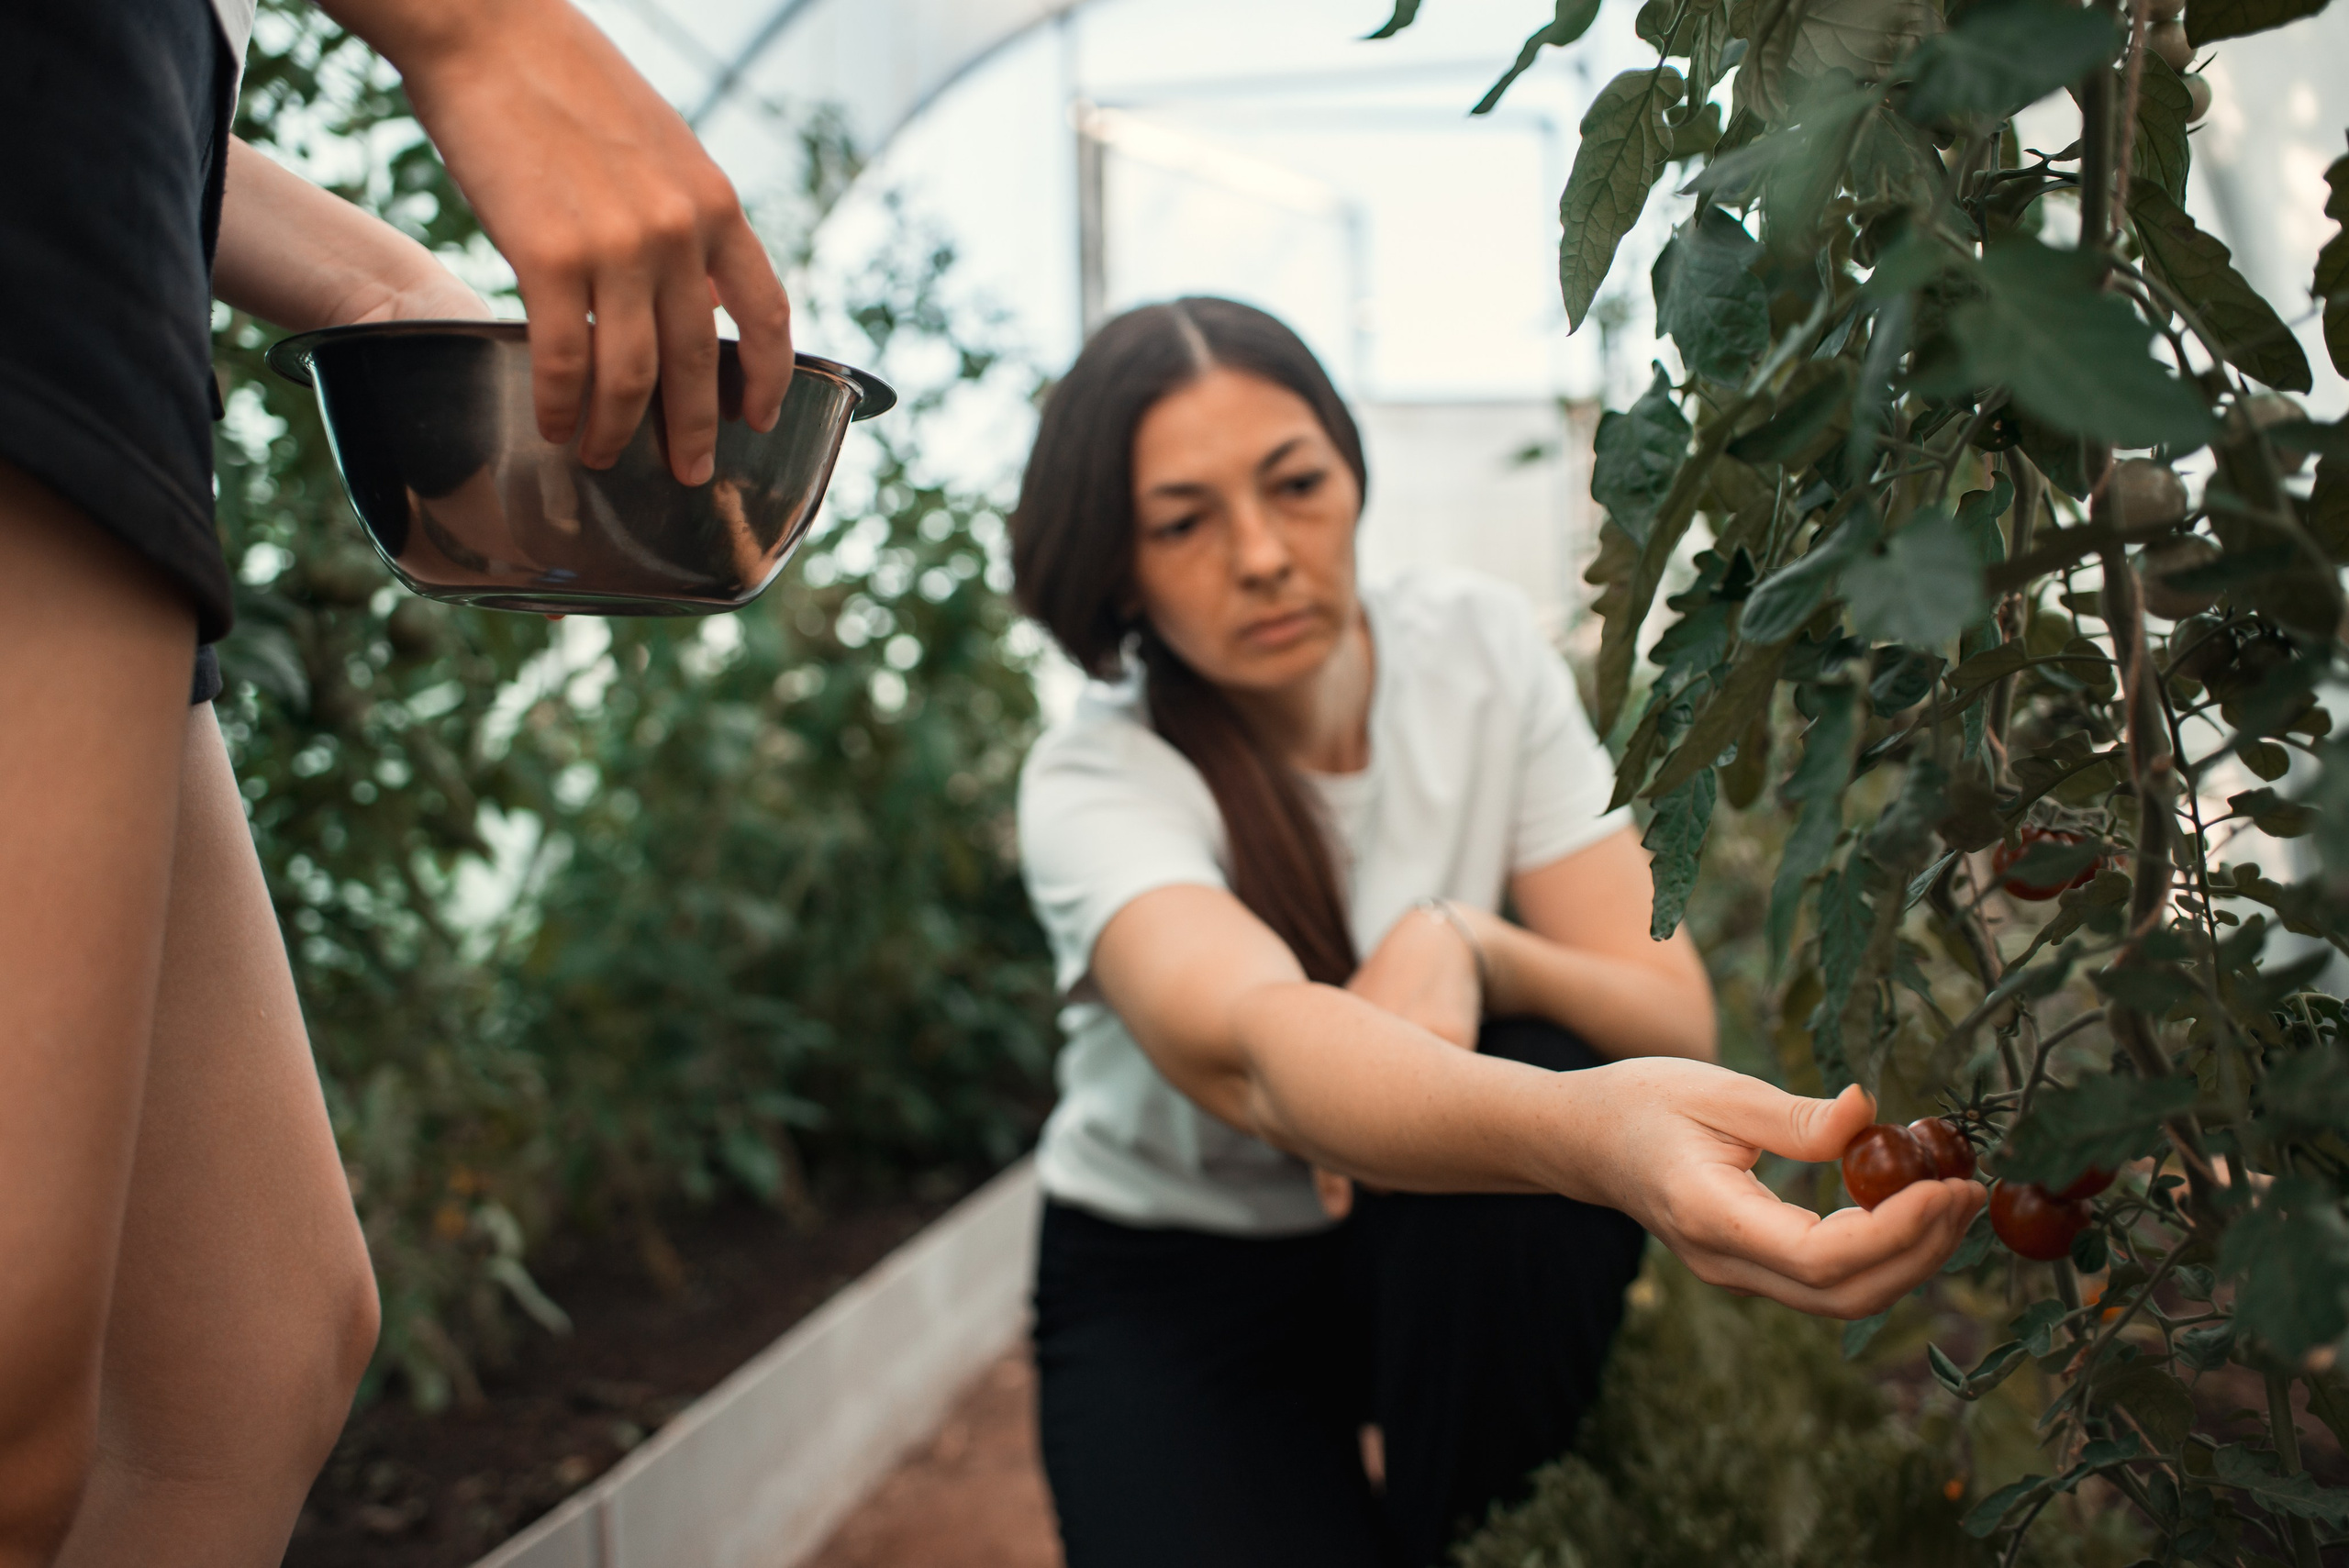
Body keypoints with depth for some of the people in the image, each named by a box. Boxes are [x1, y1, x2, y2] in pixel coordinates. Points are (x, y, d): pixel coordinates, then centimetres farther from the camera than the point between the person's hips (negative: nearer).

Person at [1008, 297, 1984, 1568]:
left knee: (1529, 1070, -29)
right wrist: (1590, 1129, -64)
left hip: (1442, 1255, 4)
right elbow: (1252, 1053, -44)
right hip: (1174, 1282, -4)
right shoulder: (1093, 784, -22)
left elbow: (1673, 1020, -13)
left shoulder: (1478, 649, -10)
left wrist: (1465, 948, -35)